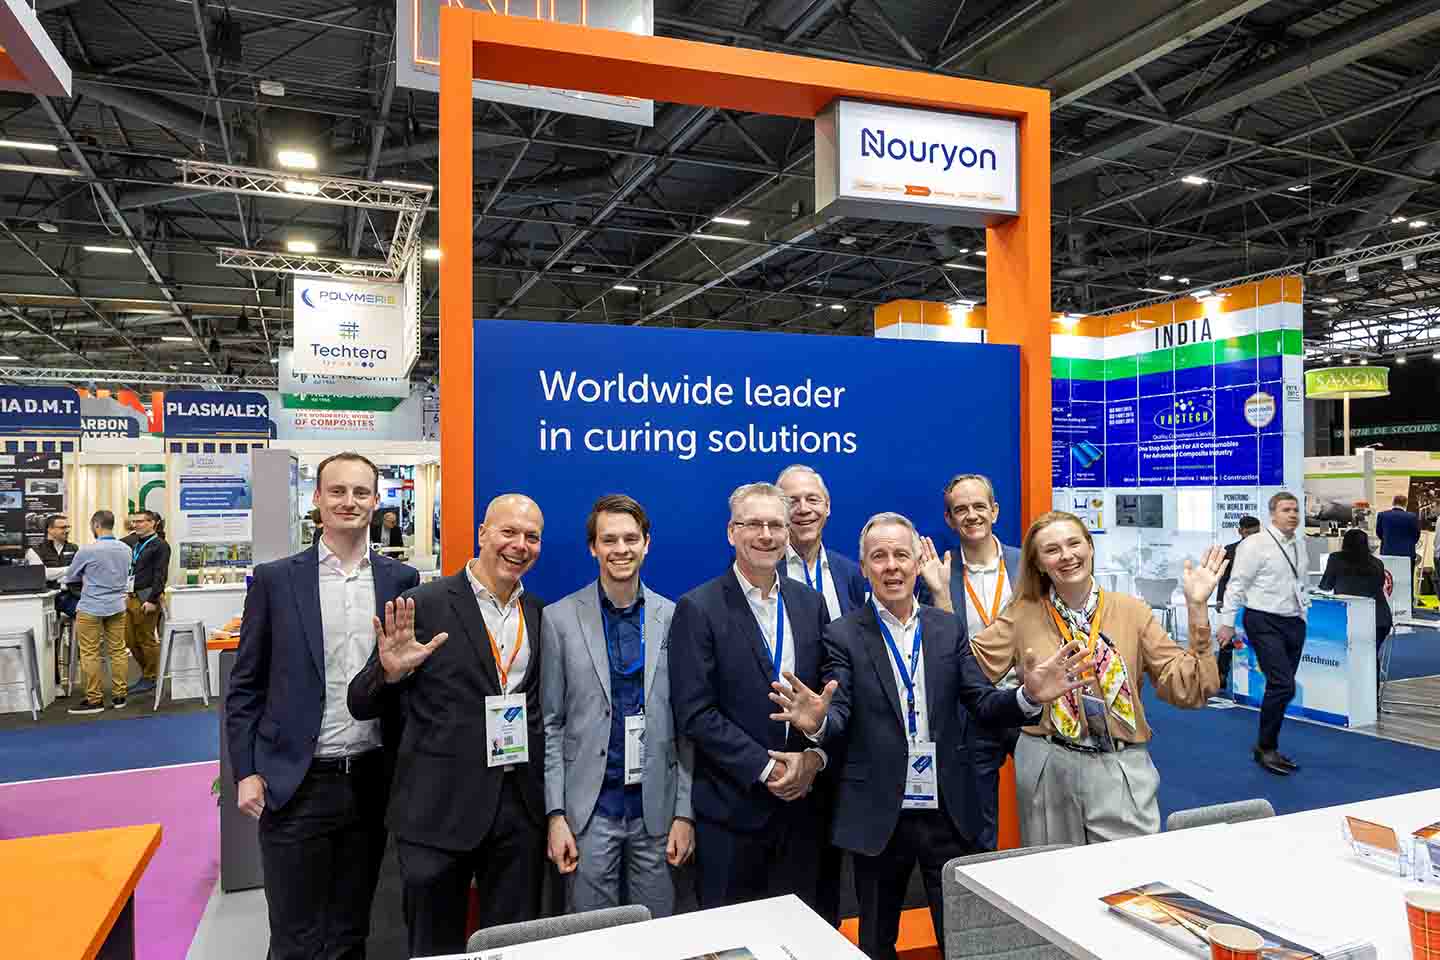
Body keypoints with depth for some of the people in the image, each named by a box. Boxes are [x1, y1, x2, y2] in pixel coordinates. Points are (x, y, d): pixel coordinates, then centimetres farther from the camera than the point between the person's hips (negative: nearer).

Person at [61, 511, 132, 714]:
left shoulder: (88, 550, -14)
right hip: (117, 607, 5)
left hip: (91, 608, -5)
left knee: (90, 655, 2)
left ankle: (94, 700, 6)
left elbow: (70, 576, 2)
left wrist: (61, 579, 27)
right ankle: (119, 696, 12)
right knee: (118, 651, 7)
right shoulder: (125, 549, 2)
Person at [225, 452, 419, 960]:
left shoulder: (401, 580, 2)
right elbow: (245, 685, 1)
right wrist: (247, 773, -3)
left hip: (372, 781, 2)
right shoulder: (275, 579, -2)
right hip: (296, 784, -2)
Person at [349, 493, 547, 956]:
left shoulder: (542, 615, 5)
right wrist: (390, 672, -23)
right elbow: (362, 705, -4)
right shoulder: (424, 606, -8)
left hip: (522, 807, 4)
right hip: (440, 807, -3)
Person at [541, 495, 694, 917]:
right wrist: (555, 814, -5)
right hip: (589, 810, -1)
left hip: (657, 810, 1)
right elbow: (550, 724, -1)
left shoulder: (674, 618, 1)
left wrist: (685, 813, 0)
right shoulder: (560, 618, -2)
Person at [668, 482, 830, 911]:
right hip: (732, 807, -4)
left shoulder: (811, 603, 6)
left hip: (803, 800, 4)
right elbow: (694, 713, -14)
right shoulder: (698, 609, -9)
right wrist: (766, 768, -16)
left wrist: (815, 758, -8)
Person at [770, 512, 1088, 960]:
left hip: (950, 812, 2)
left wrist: (1029, 696, -21)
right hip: (878, 815, -2)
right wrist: (816, 722, -35)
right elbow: (840, 717, -12)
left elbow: (983, 704, -1)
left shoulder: (948, 628, 4)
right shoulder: (843, 635, -5)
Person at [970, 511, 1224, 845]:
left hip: (1121, 769, 0)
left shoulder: (1131, 611, -1)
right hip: (1046, 770, 1)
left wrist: (1197, 609, -13)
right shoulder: (1023, 614, 0)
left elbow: (1190, 689, -5)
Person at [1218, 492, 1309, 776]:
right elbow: (1237, 584, -10)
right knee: (1283, 685, -14)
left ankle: (1268, 747, 24)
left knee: (1280, 687, 11)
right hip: (1264, 622, -7)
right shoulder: (1255, 545, -10)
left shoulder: (1300, 545, 11)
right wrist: (1228, 622, -13)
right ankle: (1266, 748, 2)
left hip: (1294, 622, 7)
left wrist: (1304, 606, 12)